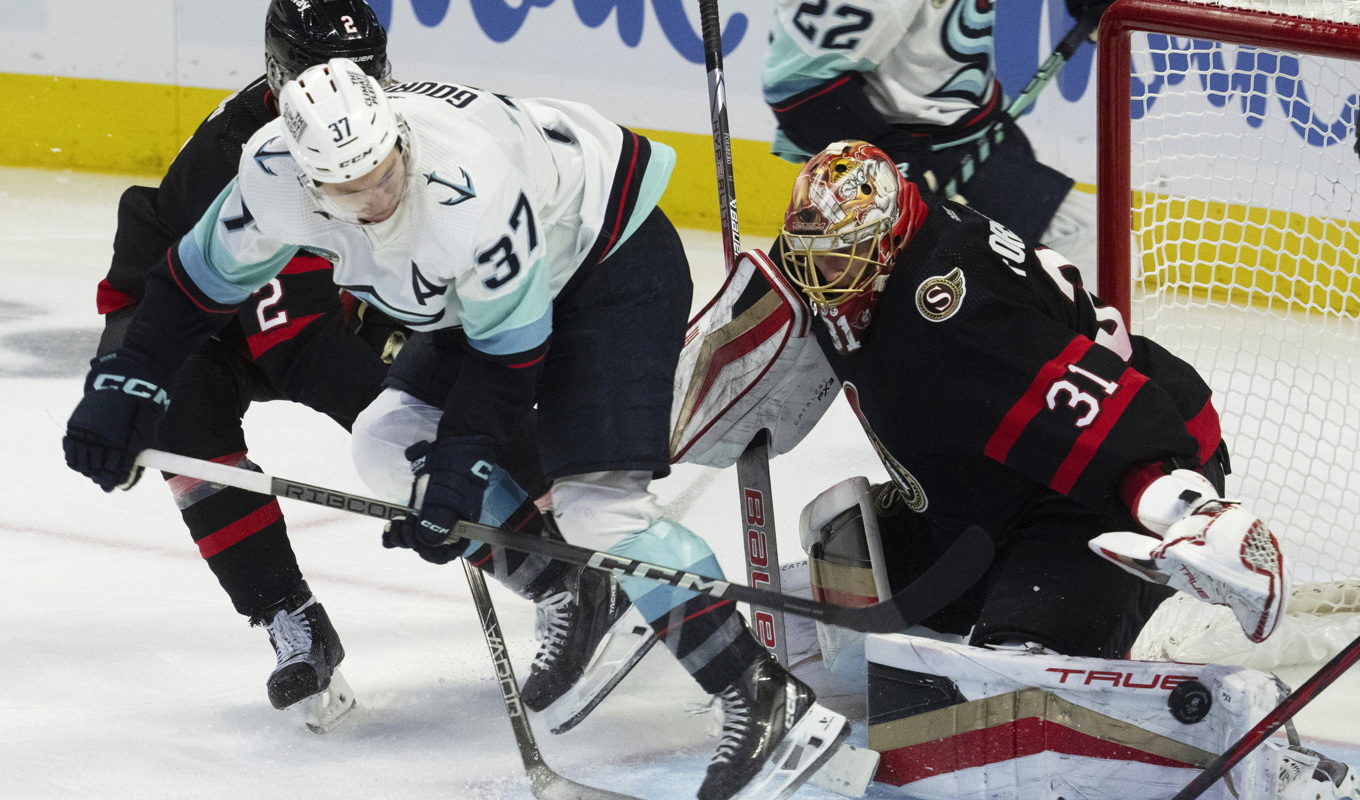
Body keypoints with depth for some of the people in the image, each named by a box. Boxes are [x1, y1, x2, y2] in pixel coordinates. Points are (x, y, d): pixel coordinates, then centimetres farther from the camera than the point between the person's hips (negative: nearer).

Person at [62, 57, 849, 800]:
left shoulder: (473, 191, -38)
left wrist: (461, 461, -26)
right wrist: (125, 381, -3)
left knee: (597, 499, -21)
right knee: (392, 443, 3)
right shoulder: (276, 173, -20)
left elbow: (510, 347, -25)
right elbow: (202, 279, -2)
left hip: (619, 259, -8)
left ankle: (770, 698, -21)